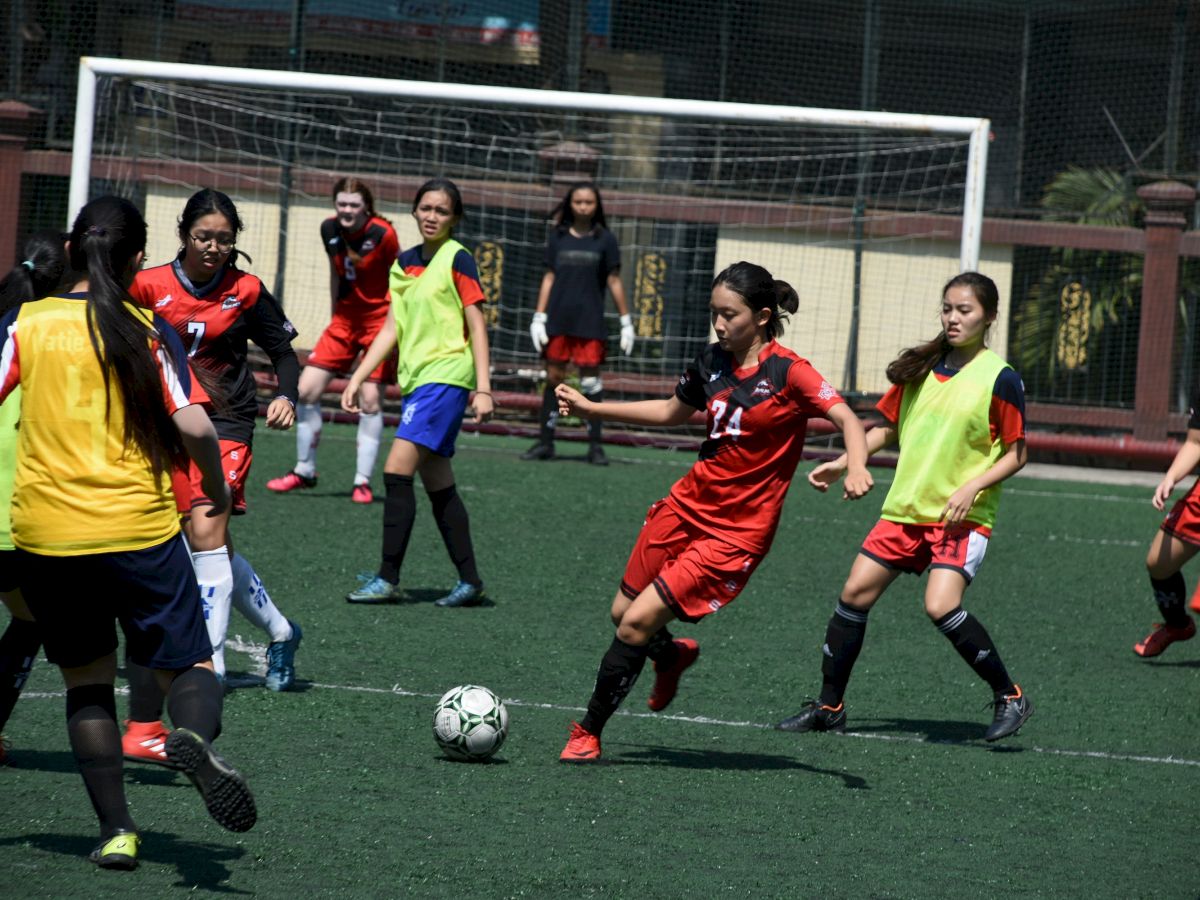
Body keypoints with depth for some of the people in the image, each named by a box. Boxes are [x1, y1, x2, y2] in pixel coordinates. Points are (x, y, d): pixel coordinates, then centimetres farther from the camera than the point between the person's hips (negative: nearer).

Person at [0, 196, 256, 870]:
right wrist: (218, 490, 8)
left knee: (87, 681, 16)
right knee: (189, 667, 7)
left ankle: (116, 830, 7)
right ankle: (196, 737, -28)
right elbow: (194, 427, -10)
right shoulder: (149, 331, -2)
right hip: (139, 529, -2)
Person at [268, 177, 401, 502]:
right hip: (346, 317, 5)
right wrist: (334, 316, 15)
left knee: (370, 400, -10)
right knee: (307, 389, -1)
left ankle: (362, 481, 0)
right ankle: (304, 470, 14)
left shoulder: (382, 234, -18)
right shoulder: (330, 230, -3)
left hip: (381, 320, -5)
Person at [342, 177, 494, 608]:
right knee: (439, 486, 8)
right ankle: (469, 581, 14)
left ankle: (388, 579, -14)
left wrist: (483, 388, -13)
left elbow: (477, 326, -8)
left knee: (397, 471, -15)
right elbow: (392, 329, 17)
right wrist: (357, 378, 12)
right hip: (416, 379, 7)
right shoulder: (404, 263, 14)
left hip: (445, 377, -7)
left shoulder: (457, 260, -6)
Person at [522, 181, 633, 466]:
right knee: (554, 377, 4)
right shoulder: (558, 237, 8)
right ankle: (545, 442, 9)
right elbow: (549, 278, 10)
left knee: (590, 379, -5)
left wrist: (626, 322, 2)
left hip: (590, 322, -2)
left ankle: (595, 445, -1)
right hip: (558, 320, 2)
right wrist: (538, 318, 4)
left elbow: (614, 282, 4)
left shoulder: (605, 240, 2)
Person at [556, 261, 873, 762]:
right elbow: (673, 412, 22)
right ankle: (672, 656, 49)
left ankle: (588, 734, 5)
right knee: (622, 612, 14)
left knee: (636, 624, -11)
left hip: (736, 531, -7)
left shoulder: (788, 373, -15)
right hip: (688, 504, 7)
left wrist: (856, 468, -44)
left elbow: (847, 420, -24)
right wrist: (590, 409, 22)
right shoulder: (713, 363, 4)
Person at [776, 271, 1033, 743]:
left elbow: (1015, 455, -6)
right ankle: (828, 707, 14)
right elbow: (887, 428, 19)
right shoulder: (920, 368, 7)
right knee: (855, 593, 1)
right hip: (905, 507, 6)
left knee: (941, 606, -23)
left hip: (962, 518, -6)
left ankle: (1009, 697, -7)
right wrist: (843, 463, 8)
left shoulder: (1000, 379, -9)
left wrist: (972, 487, -20)